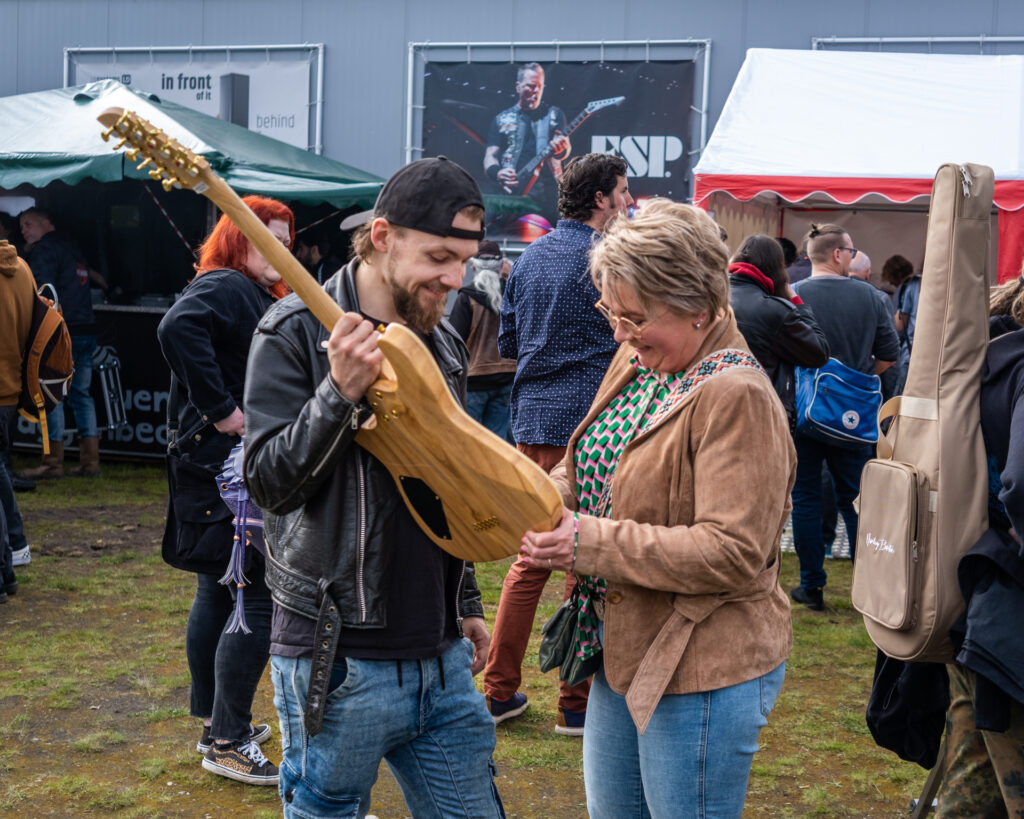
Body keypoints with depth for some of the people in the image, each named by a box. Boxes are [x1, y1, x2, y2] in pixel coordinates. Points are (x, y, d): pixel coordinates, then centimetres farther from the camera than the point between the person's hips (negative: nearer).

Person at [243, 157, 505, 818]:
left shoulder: (443, 342, 11)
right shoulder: (298, 332, -9)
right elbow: (270, 483, -15)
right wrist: (340, 394, -28)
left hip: (442, 655, 6)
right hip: (340, 661, -6)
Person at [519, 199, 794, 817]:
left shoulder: (736, 398, -21)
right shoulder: (635, 363, 6)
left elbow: (733, 553, -26)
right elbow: (587, 469, 16)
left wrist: (591, 544, -25)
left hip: (702, 673, -9)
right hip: (624, 651, 9)